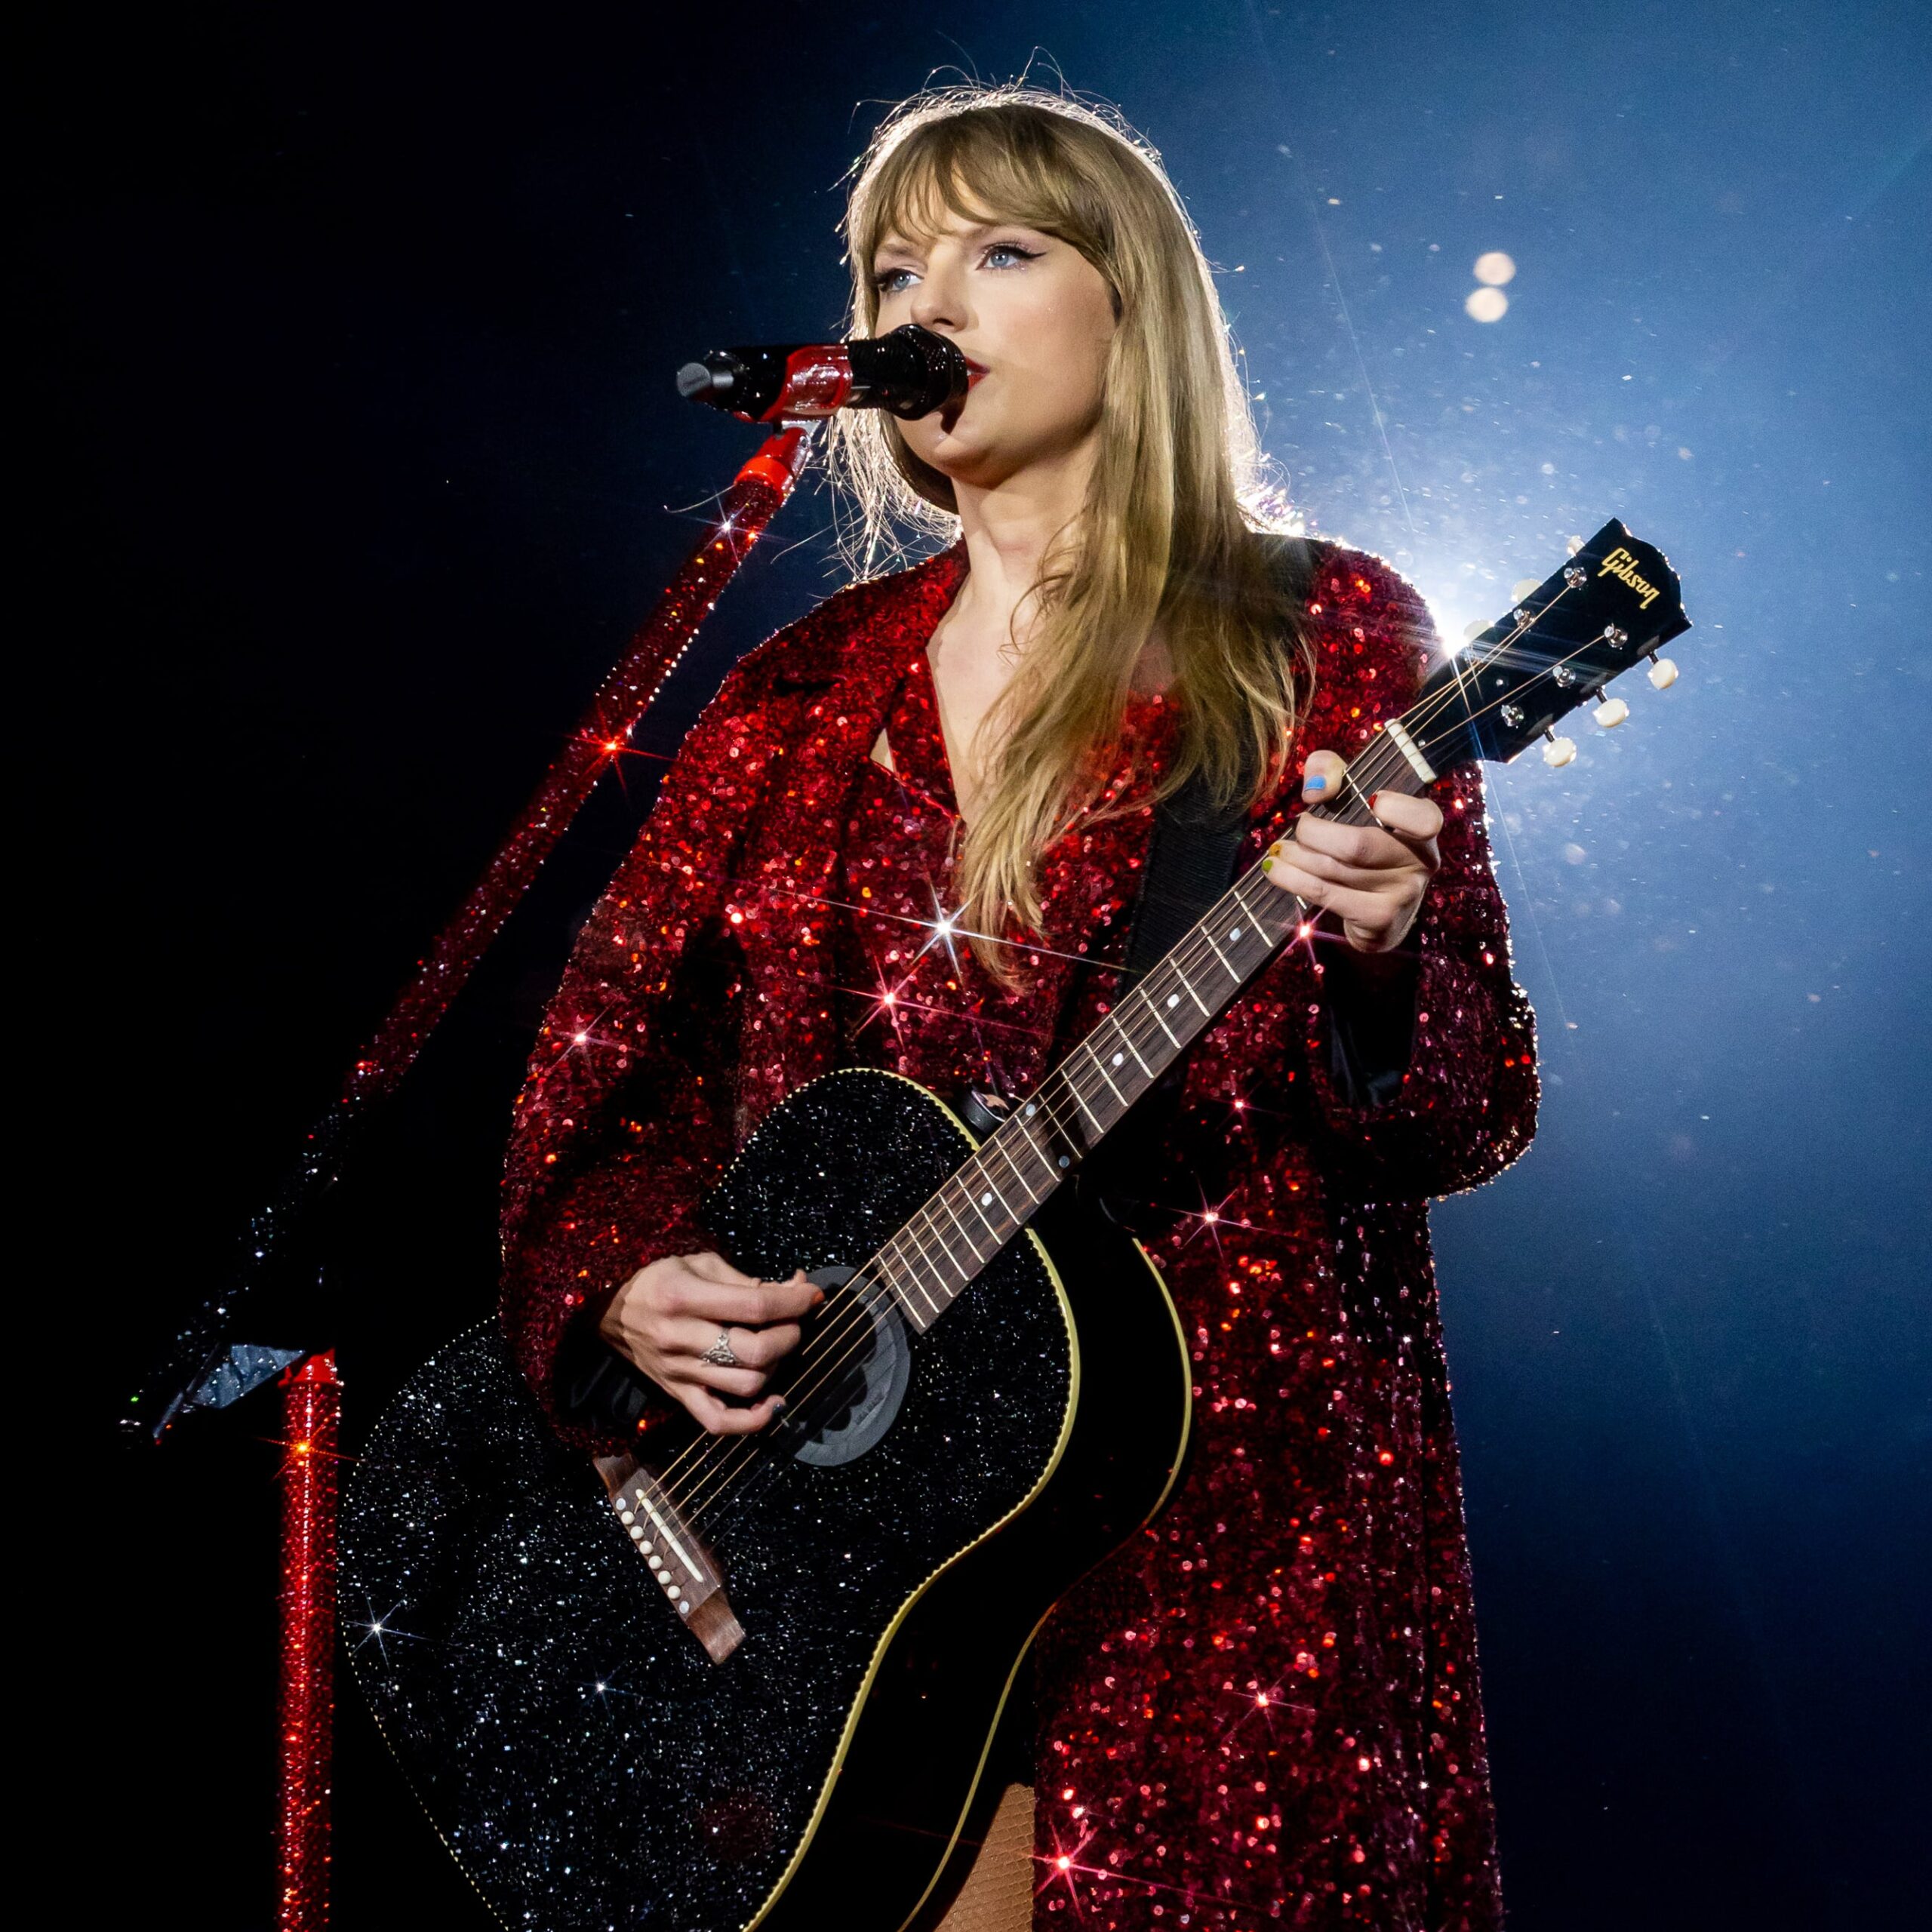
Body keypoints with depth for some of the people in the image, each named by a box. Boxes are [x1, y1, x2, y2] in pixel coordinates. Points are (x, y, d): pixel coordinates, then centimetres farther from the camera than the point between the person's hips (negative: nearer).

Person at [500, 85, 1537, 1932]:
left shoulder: (1317, 638, -2)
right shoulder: (804, 692, 10)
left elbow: (1472, 1116, -5)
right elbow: (611, 1082, 11)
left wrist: (1377, 960, -25)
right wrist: (621, 1286, -8)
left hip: (1221, 1493, -3)